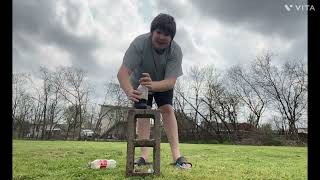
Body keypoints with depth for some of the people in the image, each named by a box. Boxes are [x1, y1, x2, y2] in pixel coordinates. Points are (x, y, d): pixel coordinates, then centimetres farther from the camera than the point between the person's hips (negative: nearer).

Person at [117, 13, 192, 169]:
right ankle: (144, 156, -16)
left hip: (163, 84, 0)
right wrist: (129, 91, -60)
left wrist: (152, 85, -58)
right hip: (140, 83, 0)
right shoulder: (139, 43, -34)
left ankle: (177, 156, -20)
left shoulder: (176, 51, -30)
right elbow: (122, 72, -41)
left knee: (167, 109, -17)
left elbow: (170, 81, -38)